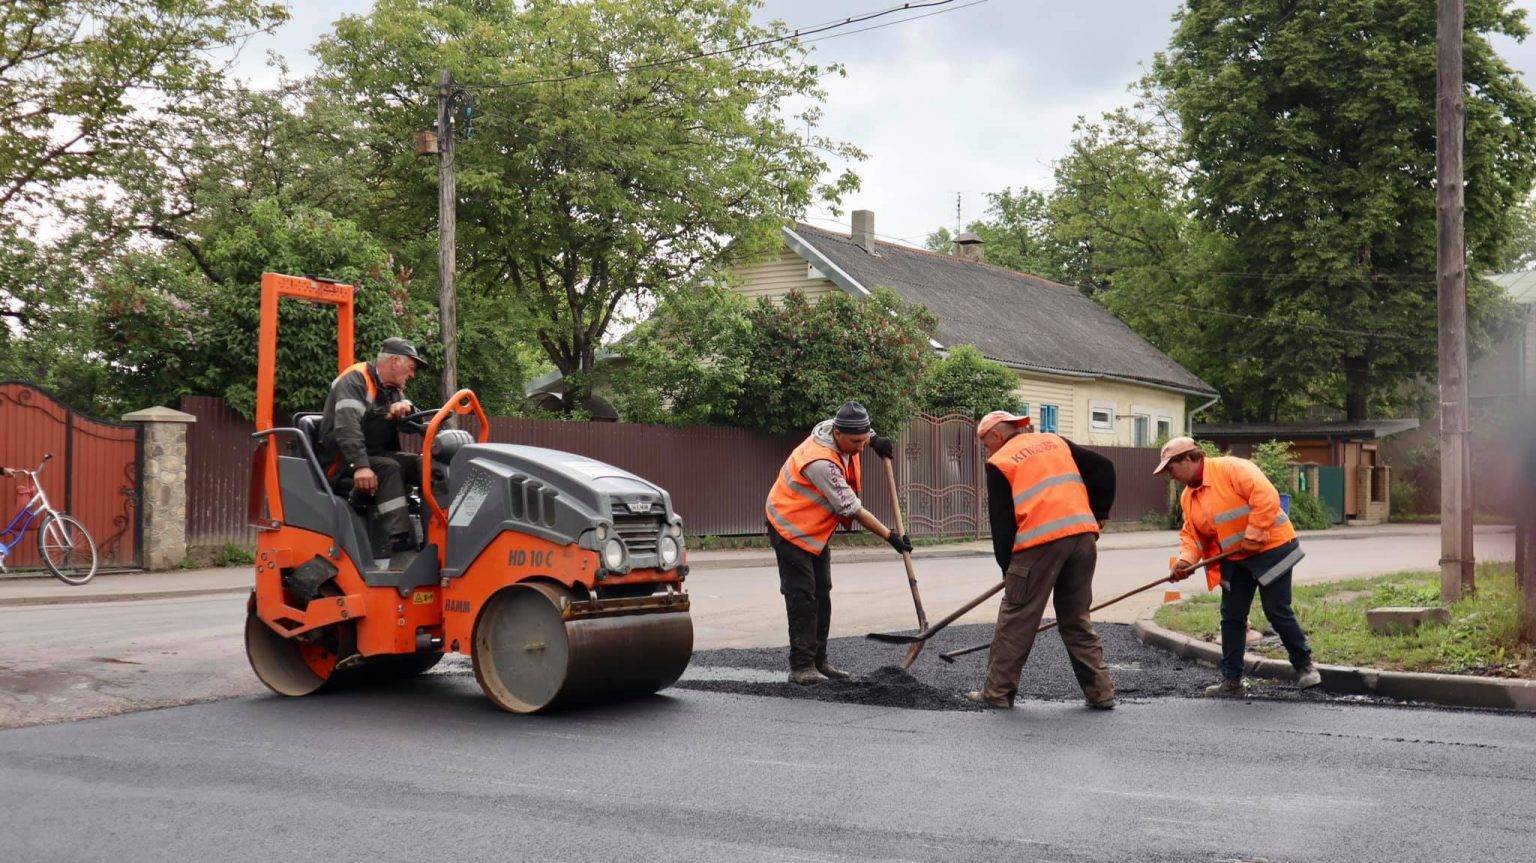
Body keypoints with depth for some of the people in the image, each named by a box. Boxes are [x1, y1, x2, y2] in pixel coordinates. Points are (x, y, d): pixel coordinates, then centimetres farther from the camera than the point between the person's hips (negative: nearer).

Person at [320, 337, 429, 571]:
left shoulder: (393, 390, 17)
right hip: (344, 458, -8)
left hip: (379, 454, 8)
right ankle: (402, 551, -42)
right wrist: (360, 466, -38)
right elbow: (347, 426, -25)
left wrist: (406, 407, -18)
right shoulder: (355, 380, -10)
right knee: (389, 469, -34)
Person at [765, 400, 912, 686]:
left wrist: (873, 440, 2)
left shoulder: (833, 427, -8)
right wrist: (890, 536, -25)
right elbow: (851, 509, -30)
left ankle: (818, 661, 18)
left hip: (816, 529, 10)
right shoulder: (821, 461, -35)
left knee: (821, 593, 11)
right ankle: (801, 666, -7)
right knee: (801, 595, -11)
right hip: (791, 526, -10)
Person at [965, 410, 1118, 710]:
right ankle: (1100, 691, 15)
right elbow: (1104, 467, 17)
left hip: (1040, 542, -5)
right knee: (1077, 619, 15)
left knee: (1016, 621, 4)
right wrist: (1098, 513, 21)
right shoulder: (1056, 442, 21)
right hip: (1083, 535, 6)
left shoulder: (1000, 462, 6)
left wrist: (1007, 567, 10)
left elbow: (1001, 522, 3)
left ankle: (997, 692, 10)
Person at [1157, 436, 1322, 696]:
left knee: (1278, 612, -3)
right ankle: (1231, 681, 12)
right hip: (1234, 560, 8)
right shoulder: (1188, 496, 7)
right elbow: (1192, 534, 8)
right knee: (1231, 617, 5)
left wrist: (1253, 536, -26)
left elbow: (1266, 497, -27)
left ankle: (1305, 666, 19)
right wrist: (1185, 560, -11)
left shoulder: (1231, 468, -19)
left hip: (1270, 549, -8)